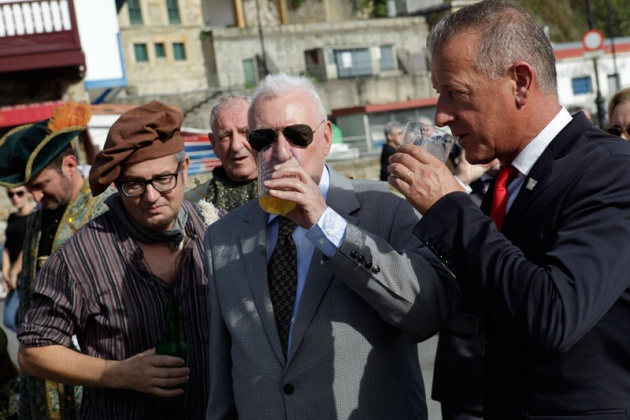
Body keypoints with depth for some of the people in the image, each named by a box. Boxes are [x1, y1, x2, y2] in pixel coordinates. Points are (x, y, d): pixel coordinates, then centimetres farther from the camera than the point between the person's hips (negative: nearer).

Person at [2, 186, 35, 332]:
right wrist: (5, 273, 0)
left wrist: (14, 272, -13)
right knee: (10, 320, 7)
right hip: (16, 277, 8)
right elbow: (7, 247, 12)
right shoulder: (12, 218, 16)